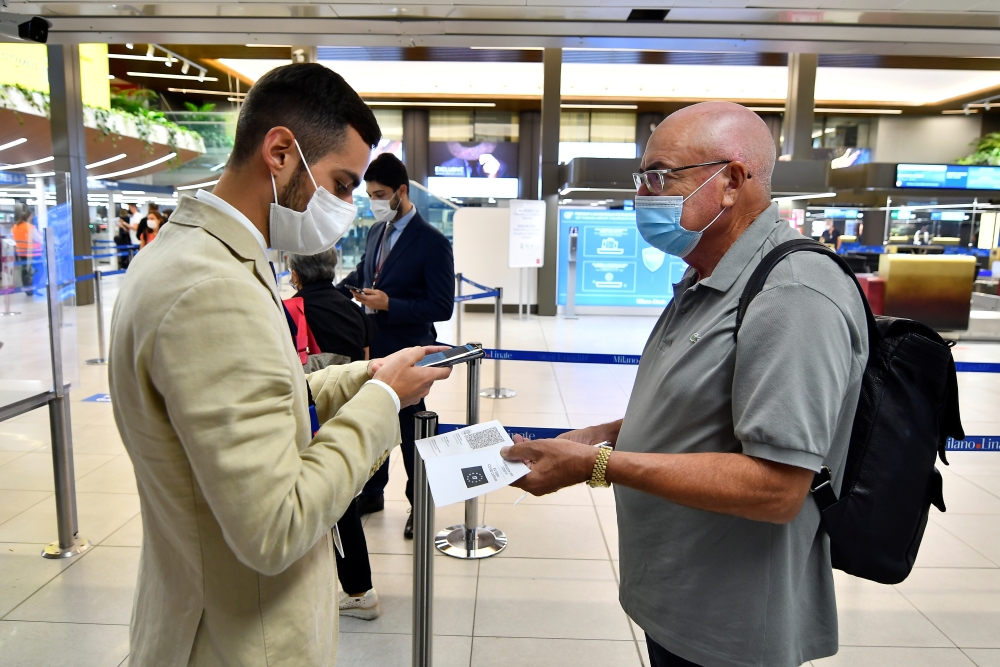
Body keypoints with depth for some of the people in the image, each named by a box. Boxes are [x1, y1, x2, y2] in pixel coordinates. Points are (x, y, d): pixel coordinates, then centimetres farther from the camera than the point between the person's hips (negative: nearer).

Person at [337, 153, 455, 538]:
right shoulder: (377, 231, 6)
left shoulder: (432, 242, -16)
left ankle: (419, 506, 27)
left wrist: (389, 303, -24)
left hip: (406, 353, -6)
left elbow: (442, 307, -18)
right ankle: (372, 493, 37)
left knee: (410, 431, 8)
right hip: (372, 347, 7)